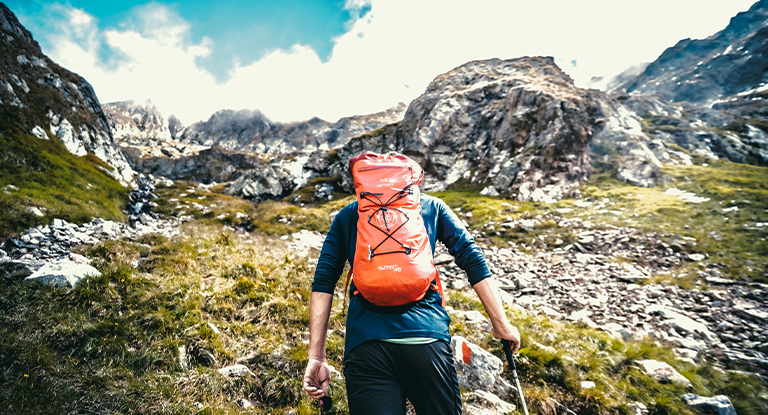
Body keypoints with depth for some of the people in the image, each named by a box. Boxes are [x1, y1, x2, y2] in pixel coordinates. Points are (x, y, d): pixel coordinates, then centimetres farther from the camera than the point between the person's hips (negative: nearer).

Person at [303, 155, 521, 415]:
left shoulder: (347, 215, 16)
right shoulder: (431, 206, 16)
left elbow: (323, 283, 7)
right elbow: (473, 260, 8)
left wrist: (316, 357, 6)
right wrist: (501, 325, 13)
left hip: (364, 344, 0)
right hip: (427, 338, 1)